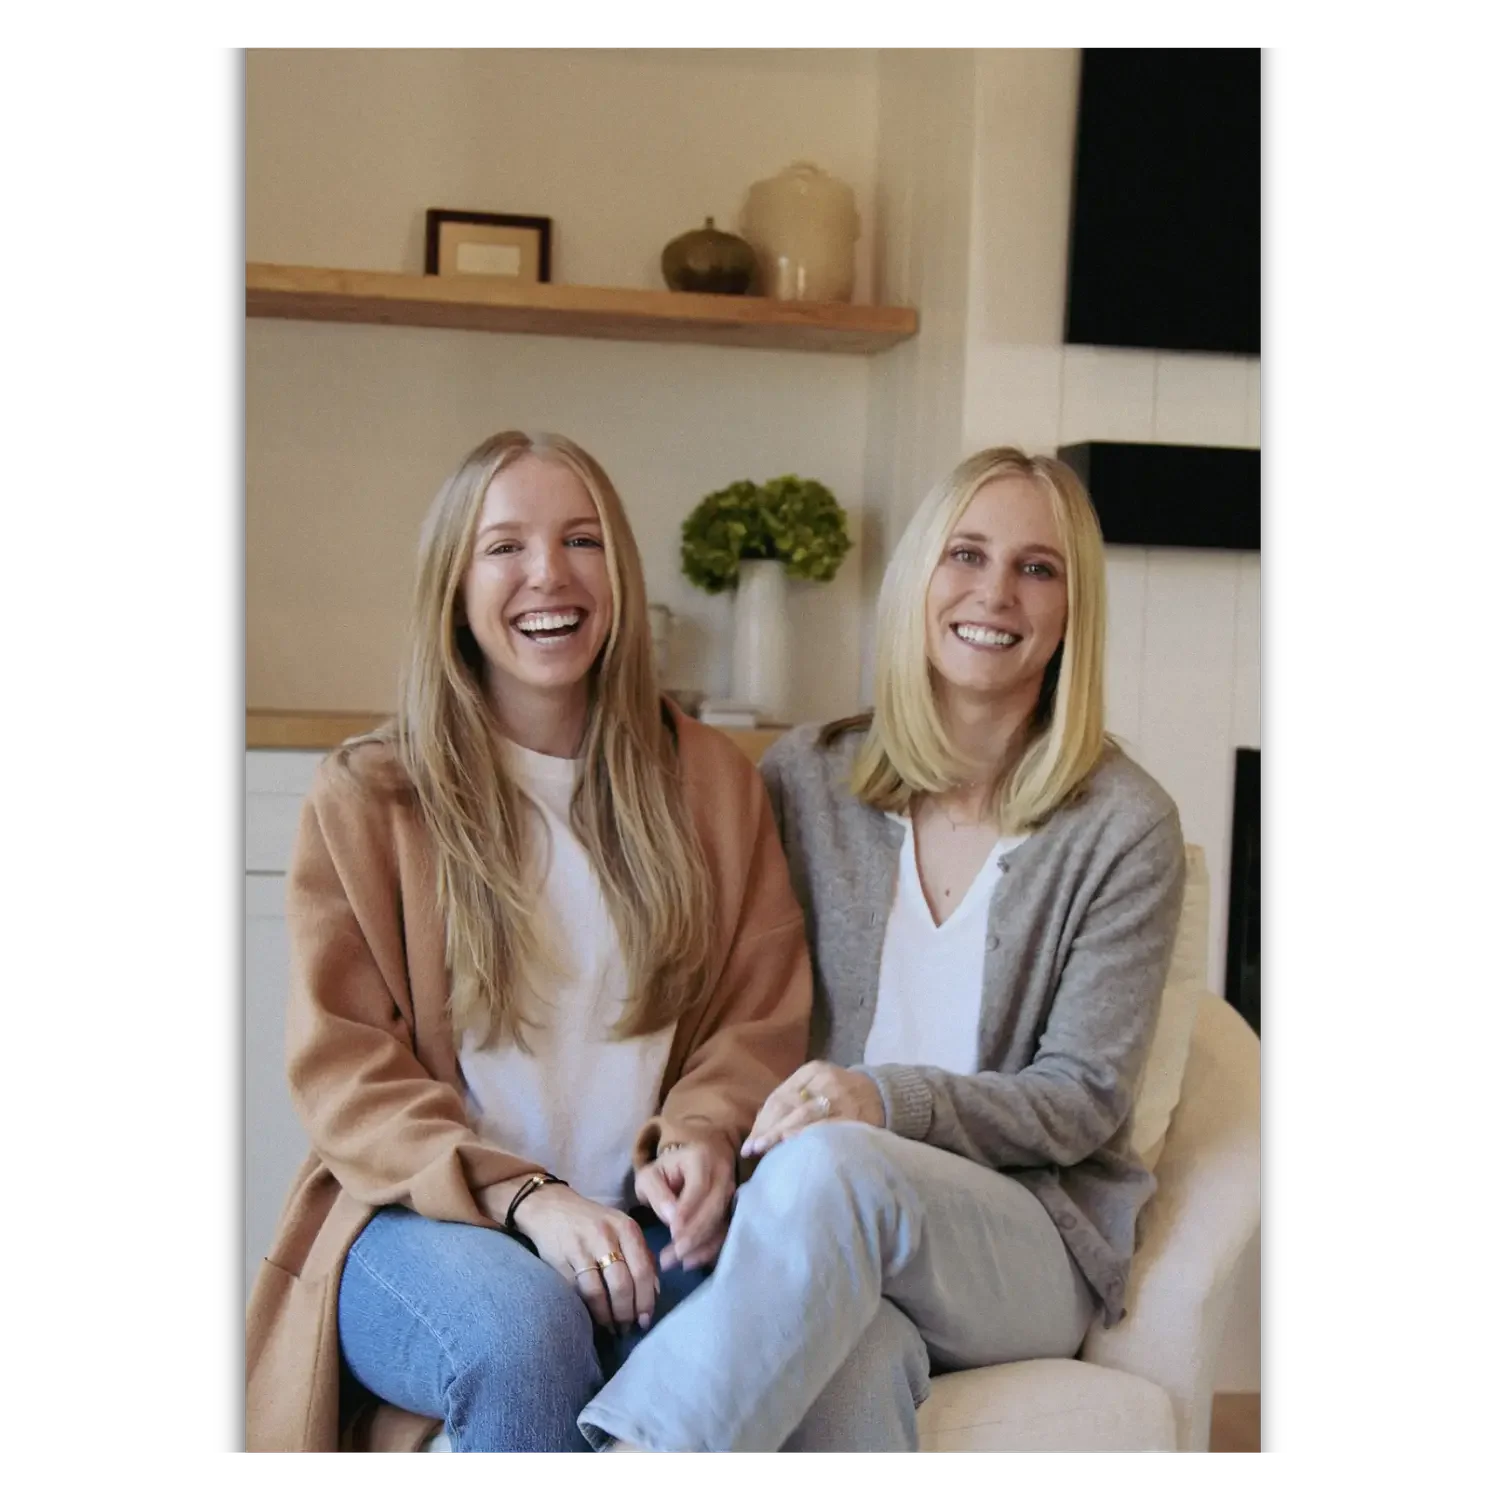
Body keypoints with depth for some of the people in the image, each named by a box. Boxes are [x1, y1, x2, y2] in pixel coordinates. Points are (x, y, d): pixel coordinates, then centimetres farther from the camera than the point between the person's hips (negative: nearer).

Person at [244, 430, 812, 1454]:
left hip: (645, 1224, 2)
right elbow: (343, 1072, -1)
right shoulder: (367, 797, 4)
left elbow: (763, 1019, 9)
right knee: (524, 1329, -35)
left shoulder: (711, 779, 11)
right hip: (423, 1224, -1)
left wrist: (699, 1137, -14)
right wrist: (524, 1197, -17)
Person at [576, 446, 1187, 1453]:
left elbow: (1082, 1100, -3)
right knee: (859, 1361, -38)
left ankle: (640, 1438, -31)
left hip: (1032, 1238, 0)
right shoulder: (804, 779, 6)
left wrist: (889, 1100, -20)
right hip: (820, 1227, 1)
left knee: (830, 1167, -36)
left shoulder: (1125, 828, -2)